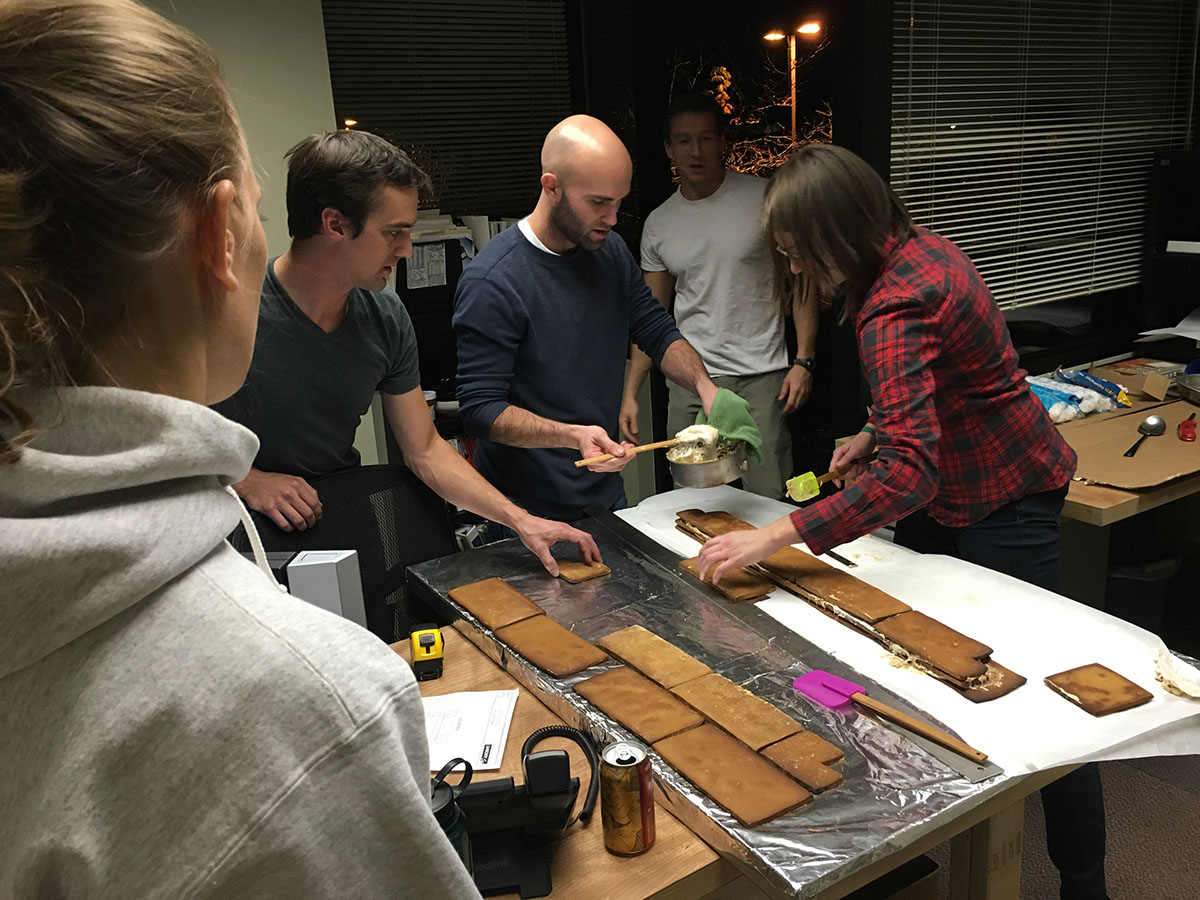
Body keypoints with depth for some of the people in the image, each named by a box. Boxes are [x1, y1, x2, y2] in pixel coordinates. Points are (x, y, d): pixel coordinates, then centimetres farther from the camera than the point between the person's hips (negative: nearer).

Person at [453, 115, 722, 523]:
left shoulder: (611, 251, 1)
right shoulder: (492, 283, -23)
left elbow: (658, 333, 8)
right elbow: (481, 408, -22)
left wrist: (703, 384, -11)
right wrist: (573, 436, -36)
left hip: (607, 490, 7)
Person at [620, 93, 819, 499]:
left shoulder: (763, 198, -1)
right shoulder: (658, 224, 9)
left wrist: (803, 361, -9)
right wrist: (630, 393, 6)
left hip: (760, 376, -3)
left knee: (770, 502, -7)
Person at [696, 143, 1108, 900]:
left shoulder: (895, 310, -30)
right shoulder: (919, 248, -1)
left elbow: (909, 470, -39)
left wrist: (776, 537, -41)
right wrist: (876, 432, 4)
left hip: (1001, 499, -10)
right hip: (949, 488, 10)